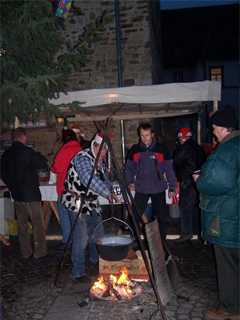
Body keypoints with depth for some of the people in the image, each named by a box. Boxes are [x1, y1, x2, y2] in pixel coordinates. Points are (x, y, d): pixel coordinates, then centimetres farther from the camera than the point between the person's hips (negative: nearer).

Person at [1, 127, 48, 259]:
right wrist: (36, 155, 3)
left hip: (16, 194, 7)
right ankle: (39, 252, 9)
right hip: (31, 194, -6)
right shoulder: (27, 151, -17)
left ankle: (25, 252, 22)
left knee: (21, 224, 14)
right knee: (38, 224, 4)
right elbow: (43, 163, -15)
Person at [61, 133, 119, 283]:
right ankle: (78, 272, 9)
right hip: (77, 202, -9)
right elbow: (89, 180, -36)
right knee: (81, 239, -7)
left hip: (92, 201, 9)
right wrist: (108, 193, -35)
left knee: (98, 233, 20)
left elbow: (105, 178, 19)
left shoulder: (100, 161, 8)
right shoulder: (82, 158, -23)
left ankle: (96, 258, 45)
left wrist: (109, 192, 1)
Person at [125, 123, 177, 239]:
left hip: (159, 189, -1)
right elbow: (129, 168, 9)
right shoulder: (134, 150, 2)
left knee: (160, 217, 8)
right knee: (135, 216, 0)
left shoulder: (162, 149, -3)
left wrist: (172, 187, 0)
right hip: (140, 189, 1)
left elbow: (169, 169, 1)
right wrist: (130, 181, -6)